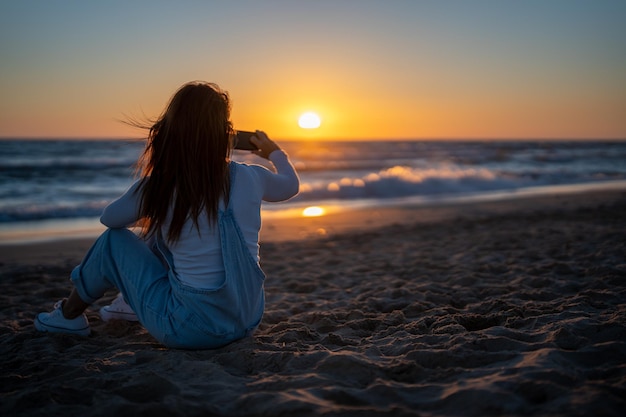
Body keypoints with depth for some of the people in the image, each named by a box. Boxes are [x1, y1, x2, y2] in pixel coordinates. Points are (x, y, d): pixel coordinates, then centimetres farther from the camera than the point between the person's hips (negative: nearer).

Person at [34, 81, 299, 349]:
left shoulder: (156, 187, -15)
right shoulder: (249, 177, -8)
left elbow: (108, 218, 6)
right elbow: (291, 184, 16)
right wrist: (275, 152, 35)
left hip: (191, 331, -4)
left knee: (113, 241, 14)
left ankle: (69, 315, 36)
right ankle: (134, 304, 46)